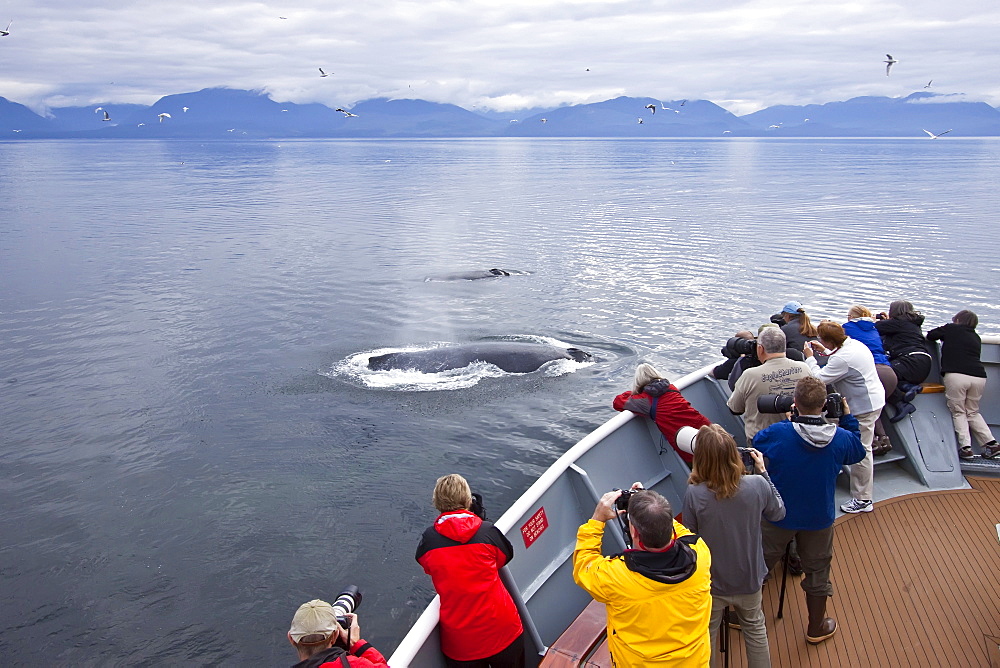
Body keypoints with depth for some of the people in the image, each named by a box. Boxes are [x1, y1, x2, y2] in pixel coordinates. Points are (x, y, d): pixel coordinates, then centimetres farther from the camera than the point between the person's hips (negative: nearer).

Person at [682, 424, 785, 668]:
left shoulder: (694, 494, -29)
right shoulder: (757, 485, -23)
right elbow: (778, 513, 0)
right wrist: (763, 471, 3)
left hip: (709, 583, -2)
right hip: (748, 579, 2)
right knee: (755, 629, 28)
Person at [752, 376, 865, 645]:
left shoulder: (777, 433, -26)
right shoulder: (840, 438, -18)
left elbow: (756, 442, -2)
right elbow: (858, 452, 5)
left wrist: (788, 420, 2)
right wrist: (848, 418, 11)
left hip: (778, 516, -1)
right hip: (819, 519, 1)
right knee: (817, 572, 20)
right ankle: (816, 628, 38)